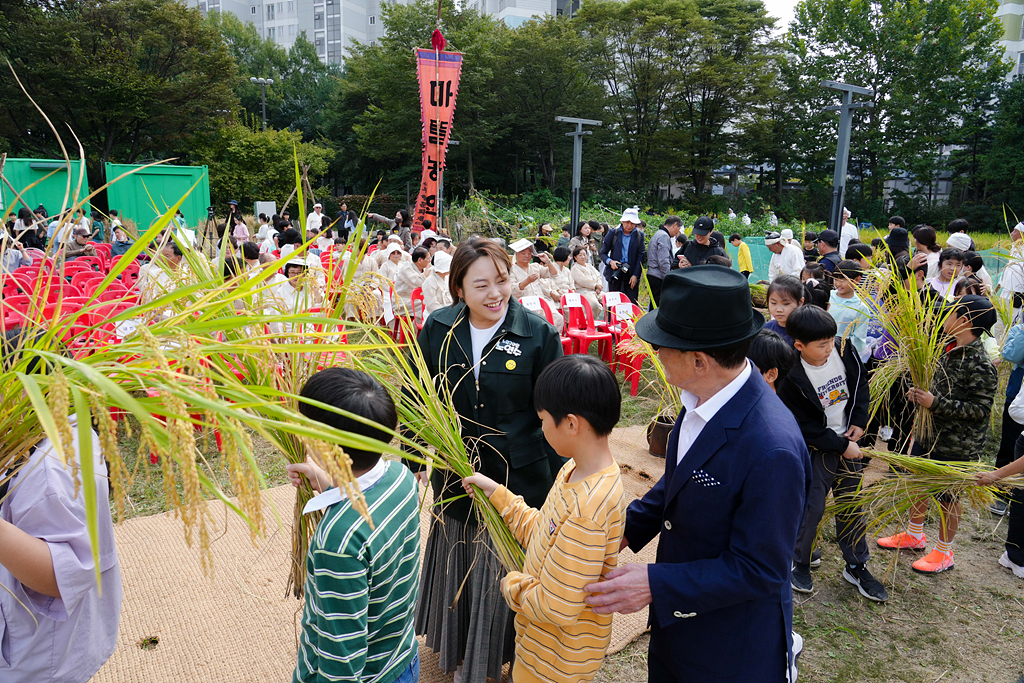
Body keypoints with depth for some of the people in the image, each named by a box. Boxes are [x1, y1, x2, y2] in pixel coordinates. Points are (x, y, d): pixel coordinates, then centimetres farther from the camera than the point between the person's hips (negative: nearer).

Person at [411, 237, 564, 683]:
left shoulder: (539, 335, -12)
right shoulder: (437, 330, -5)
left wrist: (557, 485, -6)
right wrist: (414, 460, 1)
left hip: (519, 480, -3)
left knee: (508, 570, 12)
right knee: (459, 566, 21)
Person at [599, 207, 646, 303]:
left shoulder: (639, 235, 7)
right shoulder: (613, 233, 6)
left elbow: (641, 256, 4)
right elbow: (603, 253, 7)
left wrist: (635, 275, -6)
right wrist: (610, 261, -14)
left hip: (632, 274, 0)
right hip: (615, 273, 0)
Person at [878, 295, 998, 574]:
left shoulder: (981, 366, -25)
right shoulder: (951, 351, 3)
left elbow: (979, 410, -25)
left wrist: (935, 403, -28)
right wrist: (921, 394, -2)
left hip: (955, 445, -8)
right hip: (929, 434, 9)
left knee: (947, 497, 8)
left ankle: (944, 553, 28)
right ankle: (914, 535, 41)